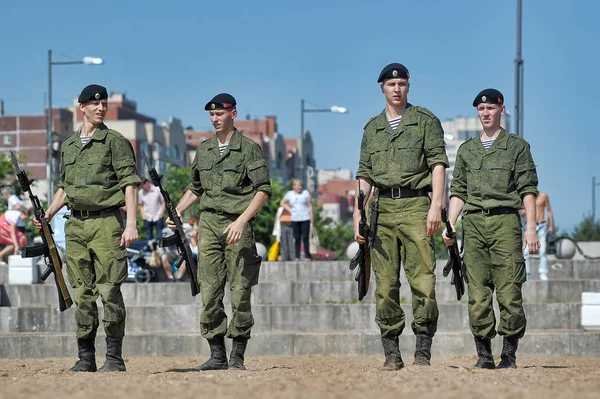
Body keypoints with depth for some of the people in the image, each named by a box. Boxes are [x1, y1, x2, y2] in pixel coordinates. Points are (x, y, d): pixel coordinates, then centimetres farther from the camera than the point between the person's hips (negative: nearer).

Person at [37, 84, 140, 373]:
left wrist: (131, 224, -15)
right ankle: (86, 357, 10)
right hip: (76, 224, 5)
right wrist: (50, 212, 9)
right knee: (82, 294, 5)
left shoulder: (115, 141, 0)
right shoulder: (68, 145, 16)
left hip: (106, 222, -5)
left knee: (109, 291, -8)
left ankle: (114, 357, -4)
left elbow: (130, 184, -6)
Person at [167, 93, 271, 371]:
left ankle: (237, 357, 0)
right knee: (209, 293, 0)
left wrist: (241, 221, -19)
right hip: (208, 224, 5)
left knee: (240, 294, -5)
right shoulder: (204, 150, 15)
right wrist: (177, 211, 10)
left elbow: (263, 190, -8)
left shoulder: (248, 149, -1)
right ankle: (217, 355, 5)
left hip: (237, 226, -5)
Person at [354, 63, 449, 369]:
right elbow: (365, 175, 17)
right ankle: (391, 353, 4)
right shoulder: (372, 128, 18)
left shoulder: (425, 120, 7)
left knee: (423, 280, -11)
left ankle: (423, 352, -8)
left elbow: (438, 163, -2)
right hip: (384, 208, 4)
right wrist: (358, 215, 7)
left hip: (416, 206, -4)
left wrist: (436, 205, -13)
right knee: (385, 284, 1)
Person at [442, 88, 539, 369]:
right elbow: (458, 191, 18)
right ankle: (484, 354, 3)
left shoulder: (517, 146, 9)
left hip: (505, 222, -3)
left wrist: (531, 228, -7)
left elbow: (528, 190, 3)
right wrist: (449, 226, 5)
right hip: (473, 223, 3)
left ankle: (509, 354, -4)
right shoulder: (466, 149, 19)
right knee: (477, 294, -1)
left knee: (509, 293, -9)